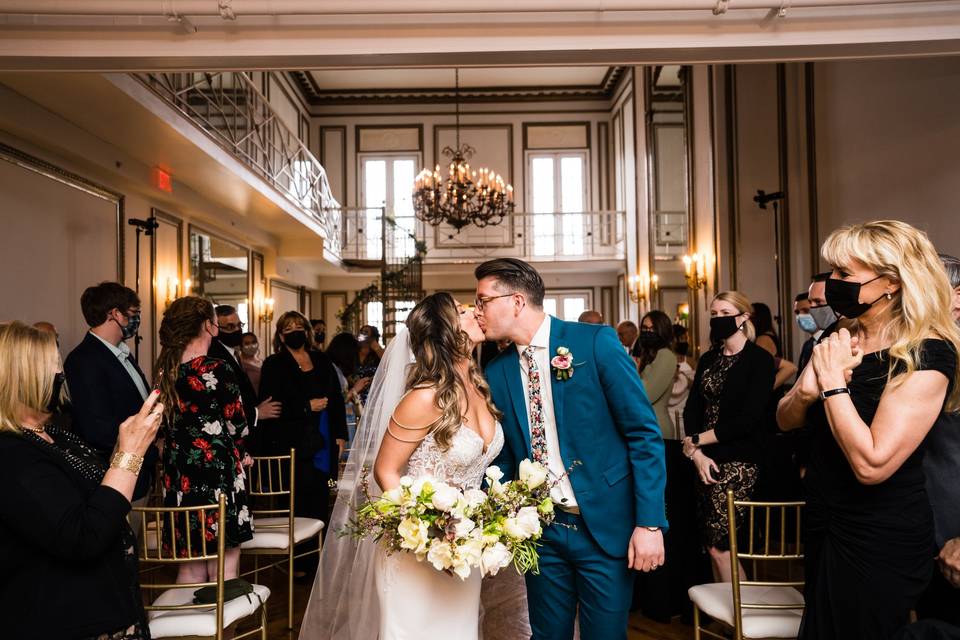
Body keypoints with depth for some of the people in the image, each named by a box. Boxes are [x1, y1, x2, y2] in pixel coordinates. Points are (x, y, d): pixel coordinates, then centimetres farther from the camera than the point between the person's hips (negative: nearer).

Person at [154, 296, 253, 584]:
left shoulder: (165, 370, 3)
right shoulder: (218, 370, -15)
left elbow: (171, 423, 10)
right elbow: (237, 426, -9)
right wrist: (239, 454, 14)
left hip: (178, 477, 6)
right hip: (218, 475, -6)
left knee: (190, 569, 18)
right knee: (223, 572, 6)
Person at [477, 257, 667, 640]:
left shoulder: (596, 342, -11)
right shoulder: (496, 373, 3)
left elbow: (645, 433, -10)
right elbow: (503, 458, 11)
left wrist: (650, 522, -14)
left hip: (605, 524, -4)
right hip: (541, 530, 4)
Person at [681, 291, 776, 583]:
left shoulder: (760, 359, -6)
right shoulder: (708, 359, 13)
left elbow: (749, 419, -14)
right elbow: (692, 409, 8)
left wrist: (696, 440, -9)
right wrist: (696, 452, -8)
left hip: (738, 461, -6)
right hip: (707, 459, 6)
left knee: (719, 547, -9)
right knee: (712, 544, 7)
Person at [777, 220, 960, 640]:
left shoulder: (925, 355, -21)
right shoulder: (840, 338, 2)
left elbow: (871, 464, -29)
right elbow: (785, 421, 5)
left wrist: (833, 383, -24)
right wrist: (806, 391, -15)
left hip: (881, 543, -8)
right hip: (824, 525, 8)